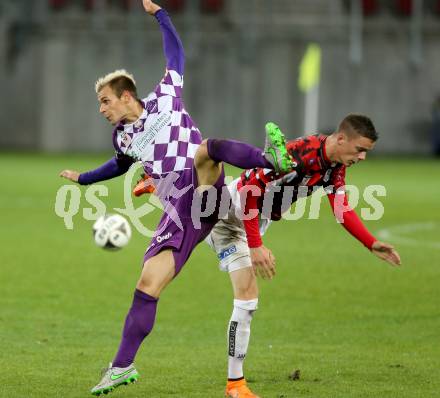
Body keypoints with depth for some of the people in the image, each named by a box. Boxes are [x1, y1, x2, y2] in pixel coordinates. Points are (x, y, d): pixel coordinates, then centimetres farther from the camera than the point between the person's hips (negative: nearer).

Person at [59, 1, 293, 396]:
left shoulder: (164, 100, 7)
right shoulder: (123, 137, 20)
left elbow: (176, 53, 16)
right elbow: (121, 165, 44)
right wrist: (82, 178, 54)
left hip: (203, 192, -5)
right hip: (178, 218, 5)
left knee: (206, 148, -37)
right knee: (147, 285, -5)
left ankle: (271, 159, -54)